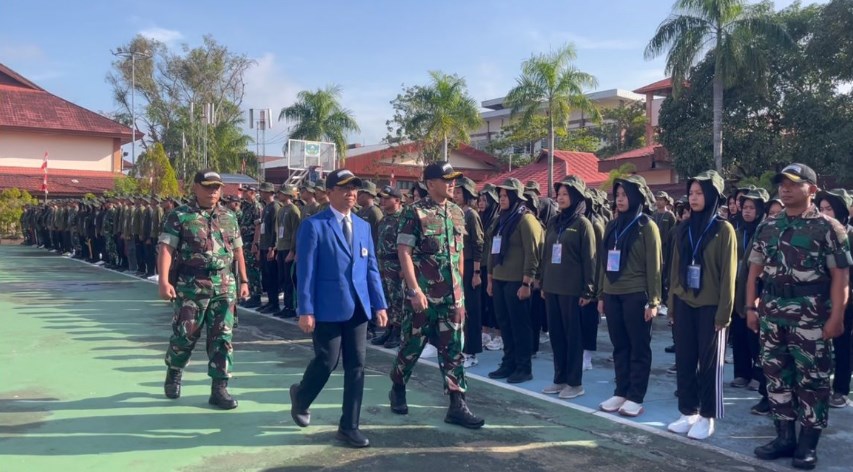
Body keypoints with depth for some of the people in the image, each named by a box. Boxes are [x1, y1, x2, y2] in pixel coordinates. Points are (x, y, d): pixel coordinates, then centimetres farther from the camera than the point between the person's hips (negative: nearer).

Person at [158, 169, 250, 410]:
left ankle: (219, 388, 9)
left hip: (224, 286, 4)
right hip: (191, 286, -3)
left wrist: (243, 280, 10)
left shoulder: (229, 217, 12)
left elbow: (237, 251, 16)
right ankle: (173, 373, 32)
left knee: (222, 337, 2)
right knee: (185, 335, 4)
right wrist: (164, 281, -20)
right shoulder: (180, 216, -2)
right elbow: (166, 249, -10)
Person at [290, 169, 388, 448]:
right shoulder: (314, 225, -5)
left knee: (356, 366, 6)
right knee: (326, 362, 1)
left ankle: (349, 426, 17)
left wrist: (379, 304, 6)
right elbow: (305, 270, -9)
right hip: (328, 308, -5)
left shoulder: (363, 226, 13)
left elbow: (371, 267, 13)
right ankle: (300, 397, 33)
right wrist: (305, 311, -13)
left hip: (358, 307, 6)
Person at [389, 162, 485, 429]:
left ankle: (457, 405, 8)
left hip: (452, 294, 5)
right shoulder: (415, 212, -9)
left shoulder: (457, 212, 9)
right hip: (424, 293, -5)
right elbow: (403, 252, -13)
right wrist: (414, 289, -19)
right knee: (413, 343, 8)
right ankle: (397, 389, 31)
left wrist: (459, 288, 14)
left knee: (453, 349, 4)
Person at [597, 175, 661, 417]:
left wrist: (653, 300, -10)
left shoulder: (647, 226, -4)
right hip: (612, 295, 5)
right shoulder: (612, 226, 11)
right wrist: (601, 295, 12)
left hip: (636, 295, -5)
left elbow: (654, 266, -6)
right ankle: (621, 392, 20)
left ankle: (635, 397, 10)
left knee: (639, 347, 4)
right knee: (619, 346, 11)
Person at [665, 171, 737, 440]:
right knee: (684, 361, 8)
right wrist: (672, 302, 9)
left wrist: (724, 312, -11)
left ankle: (707, 417, 15)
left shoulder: (723, 230, -5)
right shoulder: (684, 229, 8)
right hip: (684, 305, 5)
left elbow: (728, 274, -8)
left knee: (709, 362, 5)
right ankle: (688, 412, 19)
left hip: (710, 307, -4)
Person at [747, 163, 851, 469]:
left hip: (810, 313, -5)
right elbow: (755, 270, 12)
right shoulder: (768, 227, 10)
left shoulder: (827, 227, -4)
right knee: (776, 375, 10)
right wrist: (751, 307, 7)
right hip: (771, 311, 5)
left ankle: (808, 443, 15)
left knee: (811, 379, 3)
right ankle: (784, 436, 23)